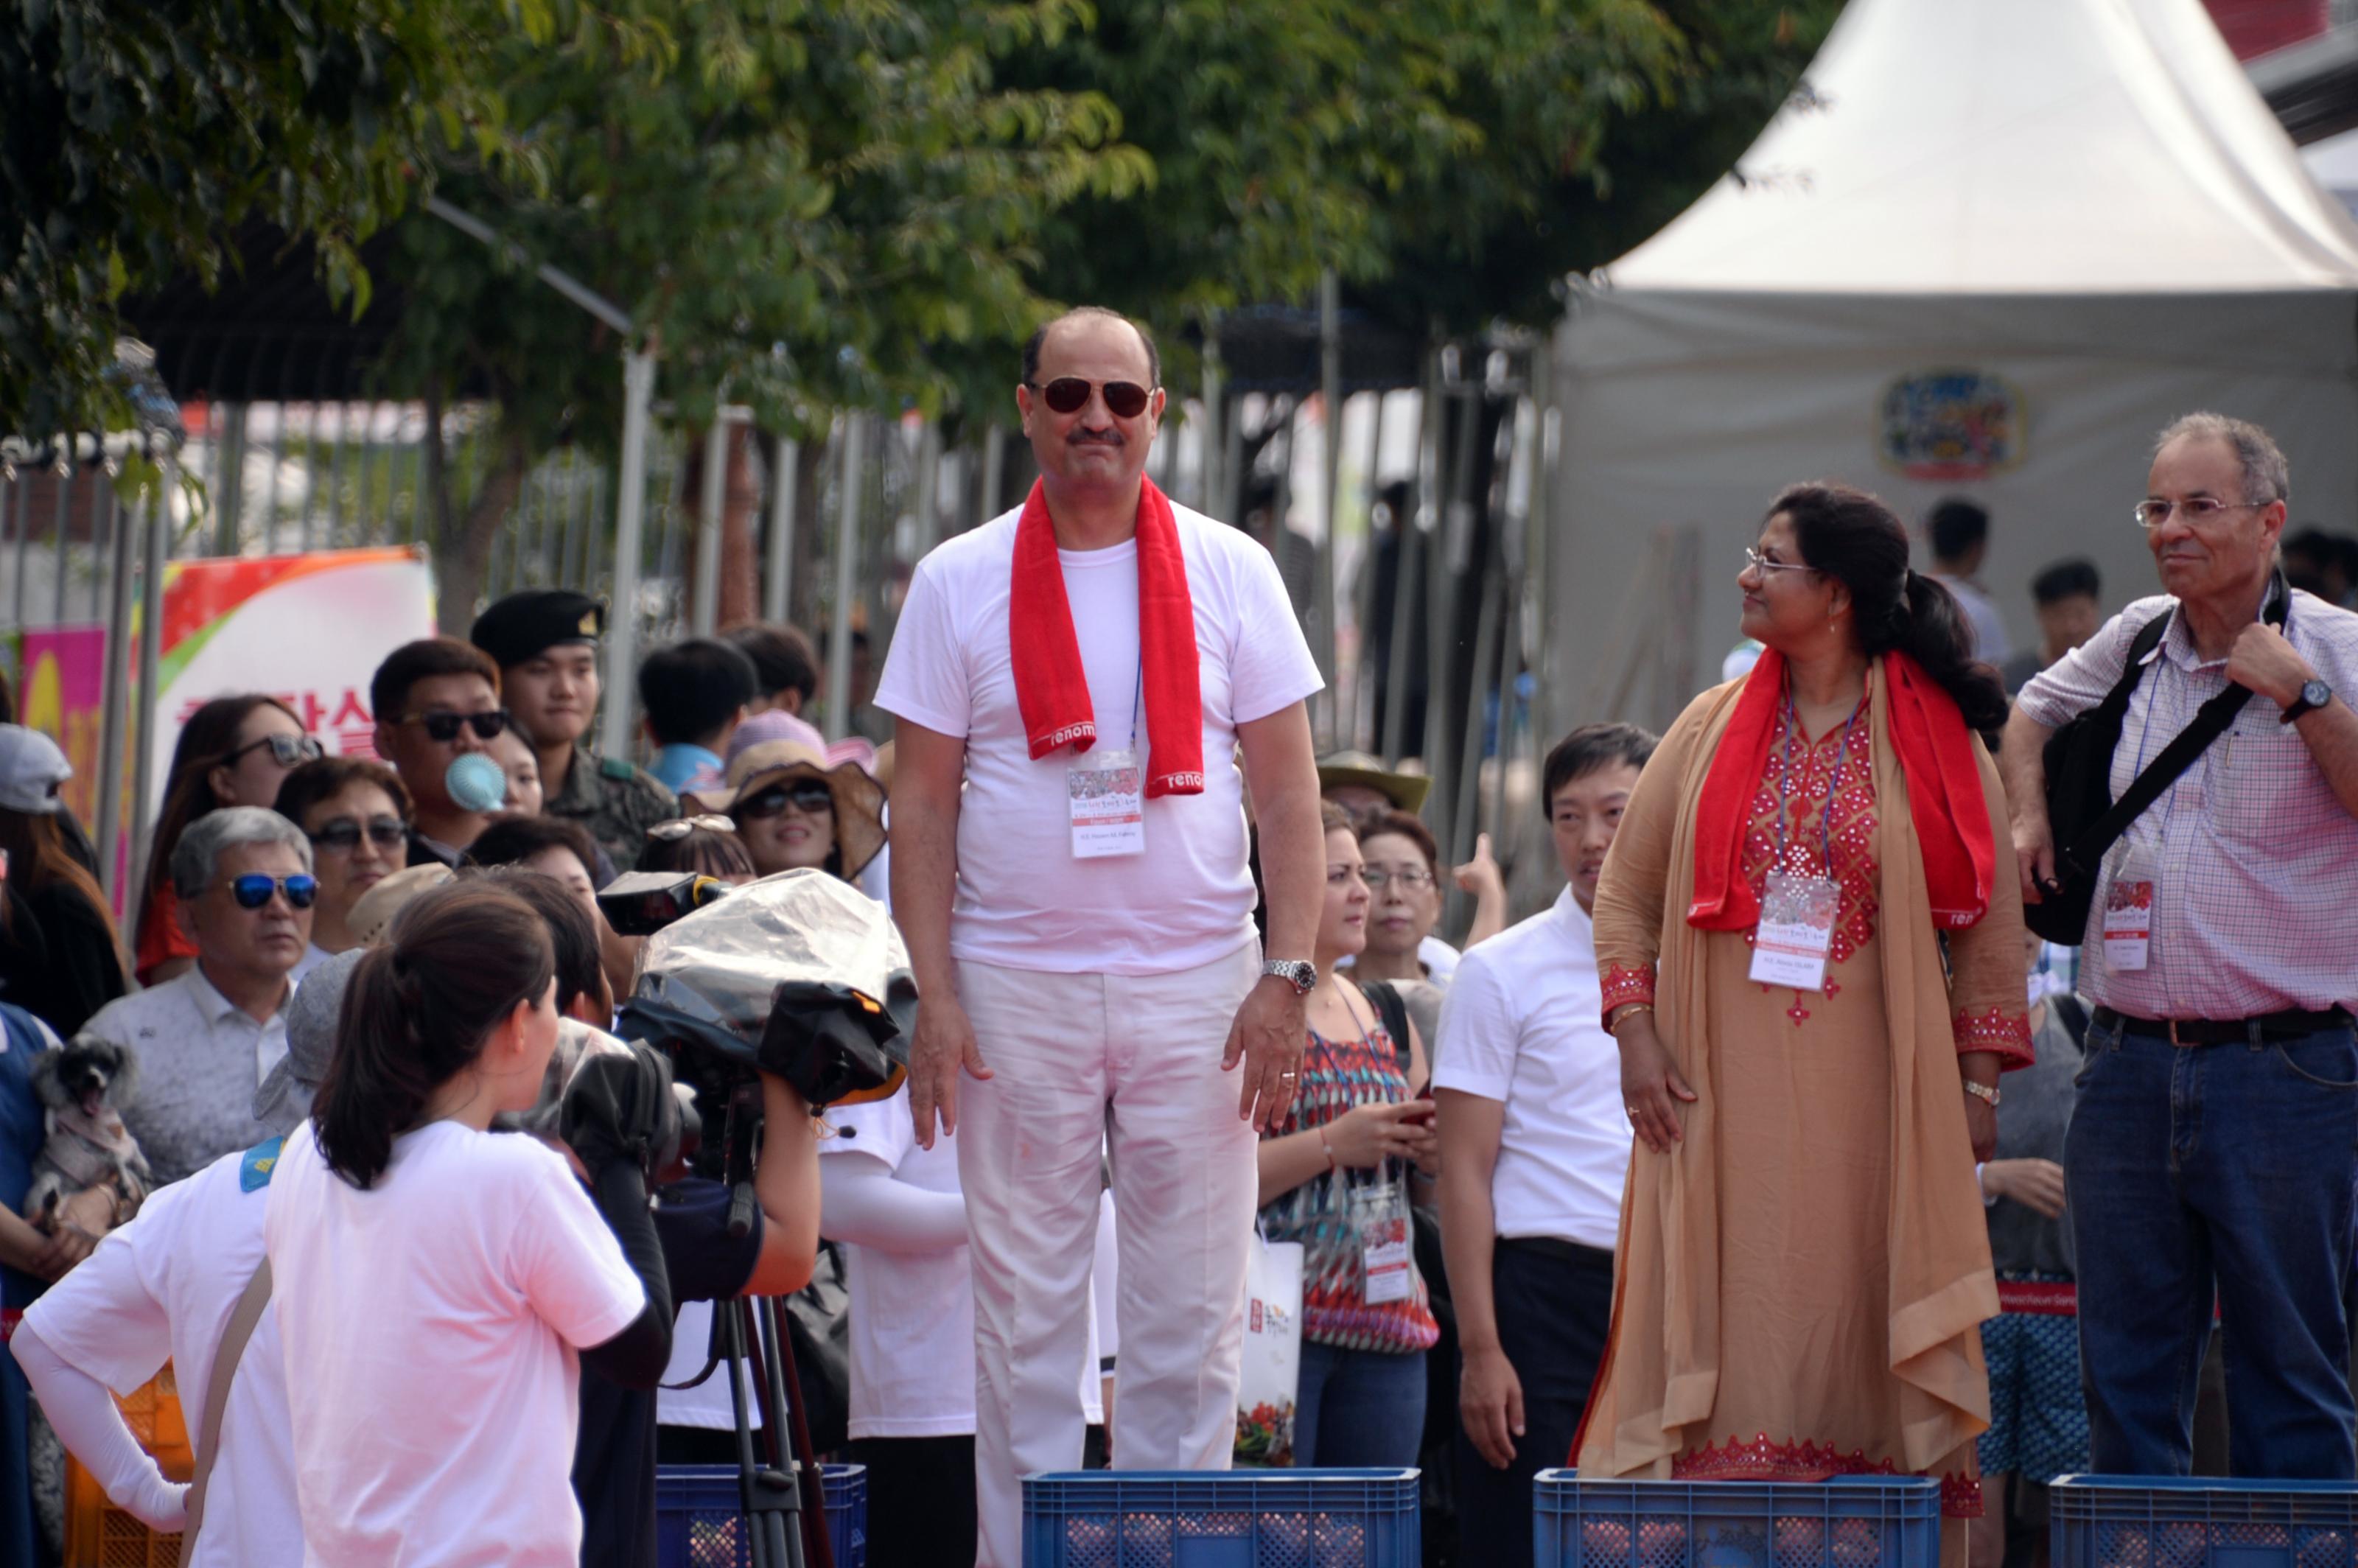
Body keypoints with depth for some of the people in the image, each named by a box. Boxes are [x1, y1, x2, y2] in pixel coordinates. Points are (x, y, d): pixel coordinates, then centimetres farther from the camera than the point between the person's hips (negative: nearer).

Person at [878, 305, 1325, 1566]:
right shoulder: (960, 584, 5)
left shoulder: (1228, 572, 6)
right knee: (1024, 1312, 1)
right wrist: (933, 998, -5)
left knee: (1190, 1318, 0)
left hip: (1197, 987, 0)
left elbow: (1287, 791, 5)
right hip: (1016, 985, 0)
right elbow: (921, 807, 3)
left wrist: (1286, 977, -5)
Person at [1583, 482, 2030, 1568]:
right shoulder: (1714, 727, 9)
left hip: (1869, 1089, -2)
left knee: (1861, 1333, -2)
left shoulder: (1936, 744, 2)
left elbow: (1991, 921, 5)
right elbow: (1625, 888, 12)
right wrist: (1635, 1032, 1)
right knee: (1733, 1317, -2)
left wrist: (1979, 1082, 1)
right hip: (1726, 1082, 2)